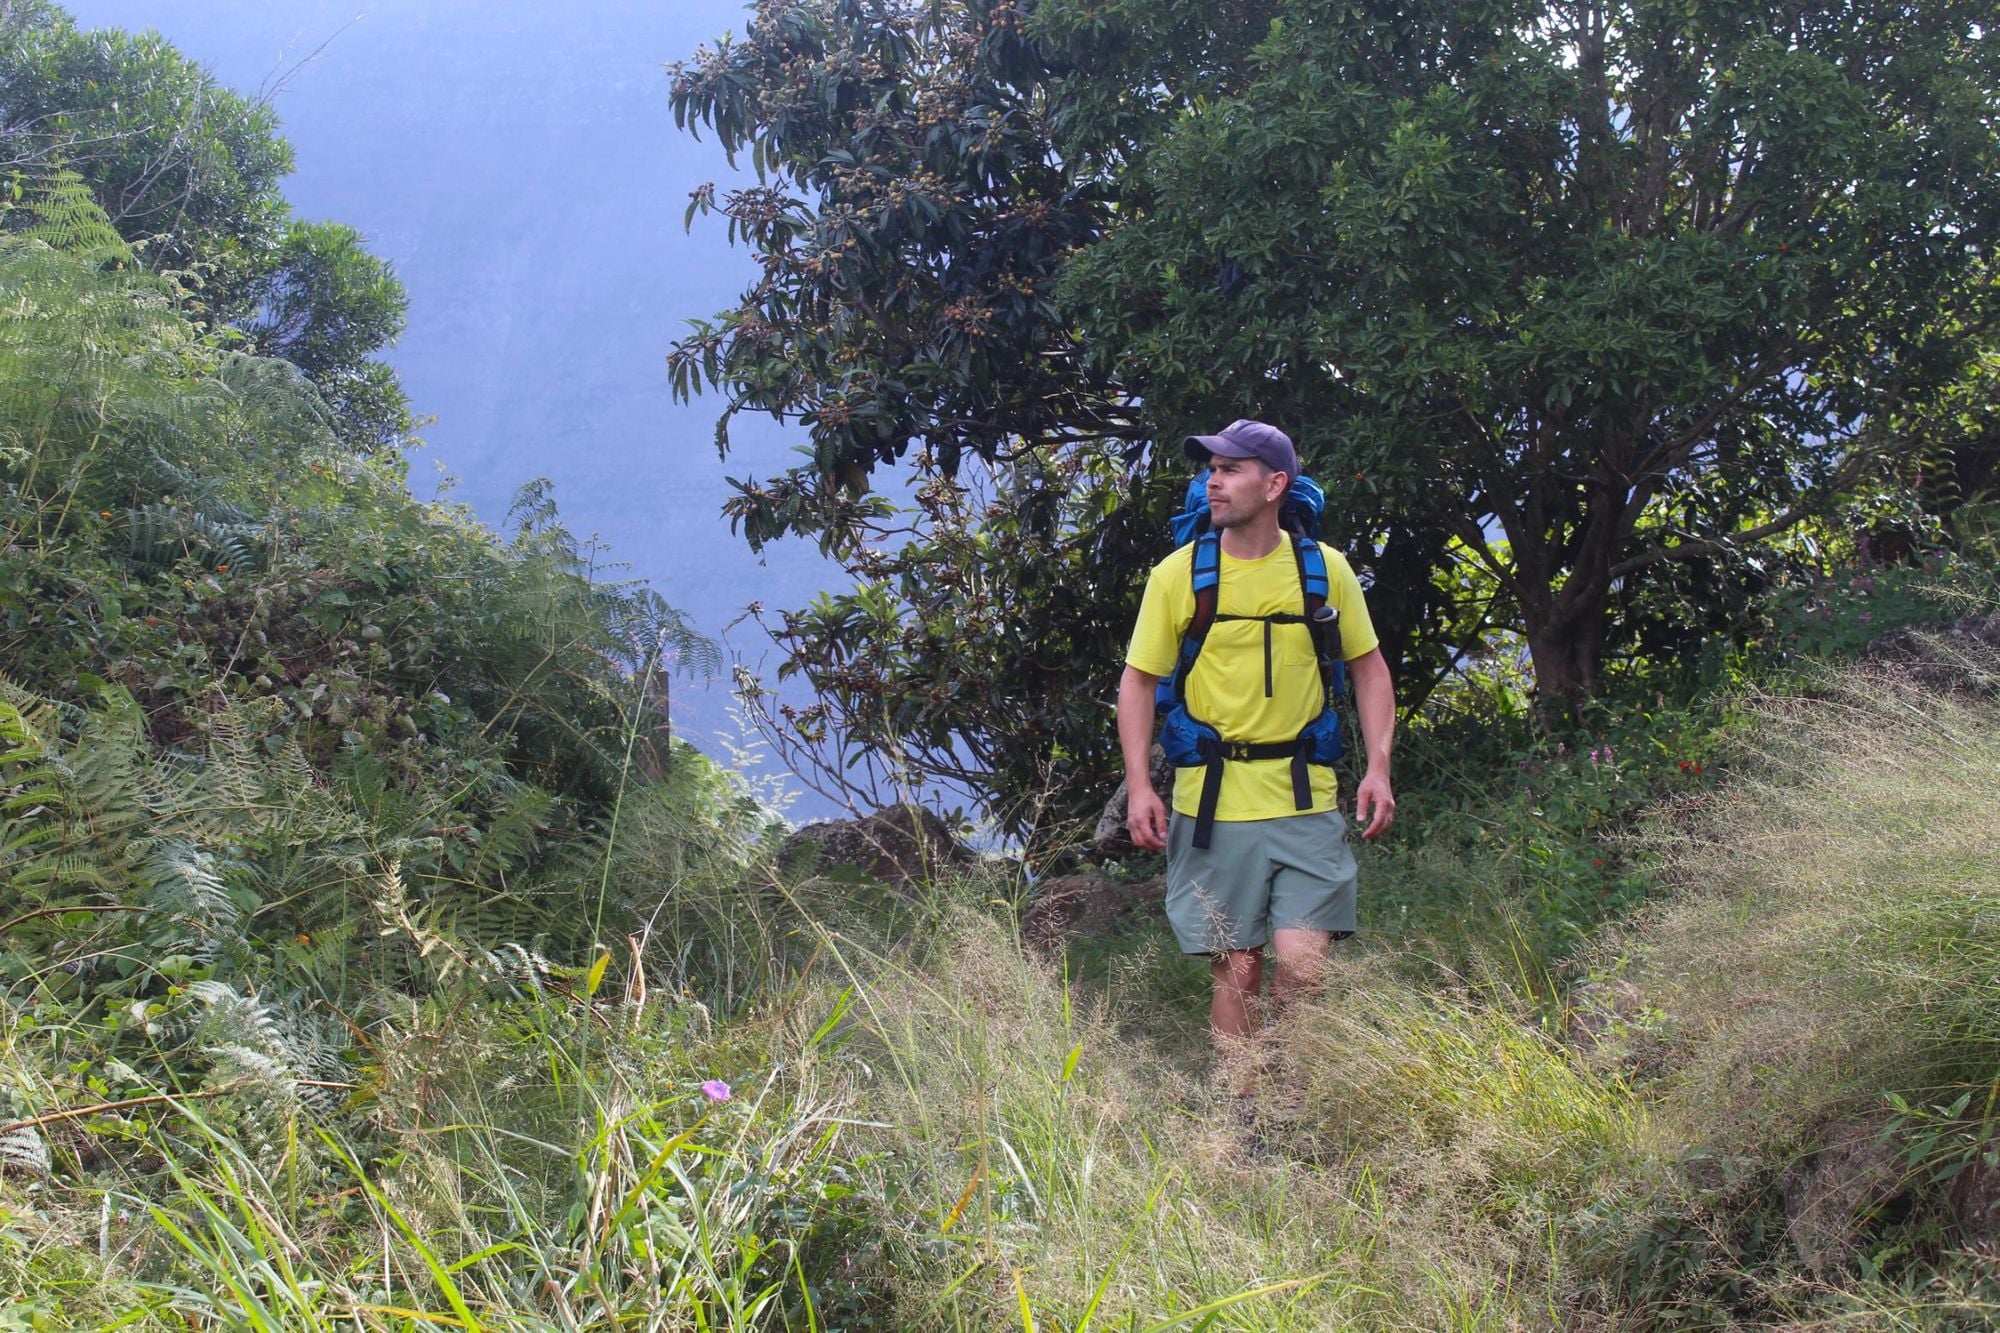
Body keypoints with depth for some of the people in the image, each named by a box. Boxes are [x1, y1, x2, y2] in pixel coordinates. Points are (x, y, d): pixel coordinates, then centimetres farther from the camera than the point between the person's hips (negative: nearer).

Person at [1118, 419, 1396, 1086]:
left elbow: (1369, 669, 12)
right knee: (1236, 968, 3)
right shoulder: (1178, 573, 0)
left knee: (1303, 965, -7)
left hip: (1305, 799, 0)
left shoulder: (1325, 569, 3)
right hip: (1211, 801, 0)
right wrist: (1139, 786, -5)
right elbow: (1138, 682, 4)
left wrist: (1378, 768, 0)